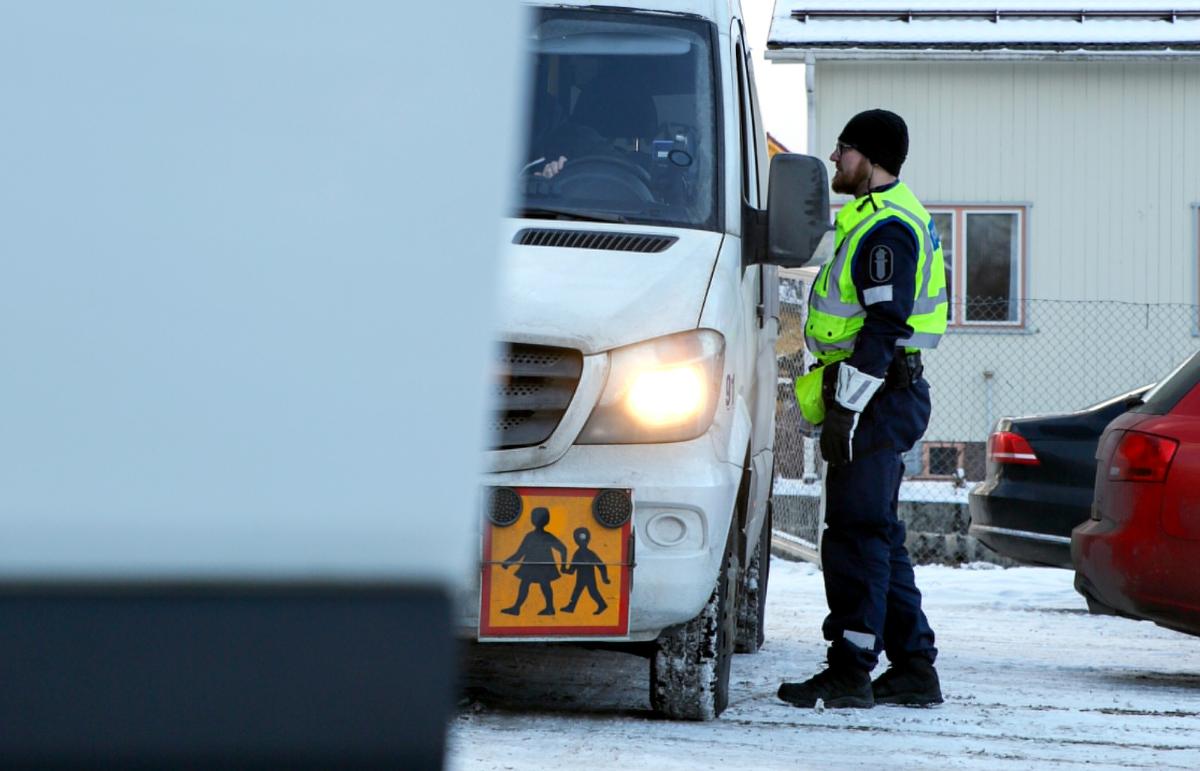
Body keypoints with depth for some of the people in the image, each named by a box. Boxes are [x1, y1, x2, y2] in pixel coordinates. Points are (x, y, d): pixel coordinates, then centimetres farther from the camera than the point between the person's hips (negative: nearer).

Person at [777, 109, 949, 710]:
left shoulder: (886, 226, -15)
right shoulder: (876, 217, 20)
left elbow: (885, 326, -22)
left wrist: (847, 405, -22)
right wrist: (841, 401, 23)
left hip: (876, 396, -11)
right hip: (880, 396, 11)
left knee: (856, 533, -9)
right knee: (877, 535, 13)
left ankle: (850, 671, -7)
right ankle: (914, 670, 17)